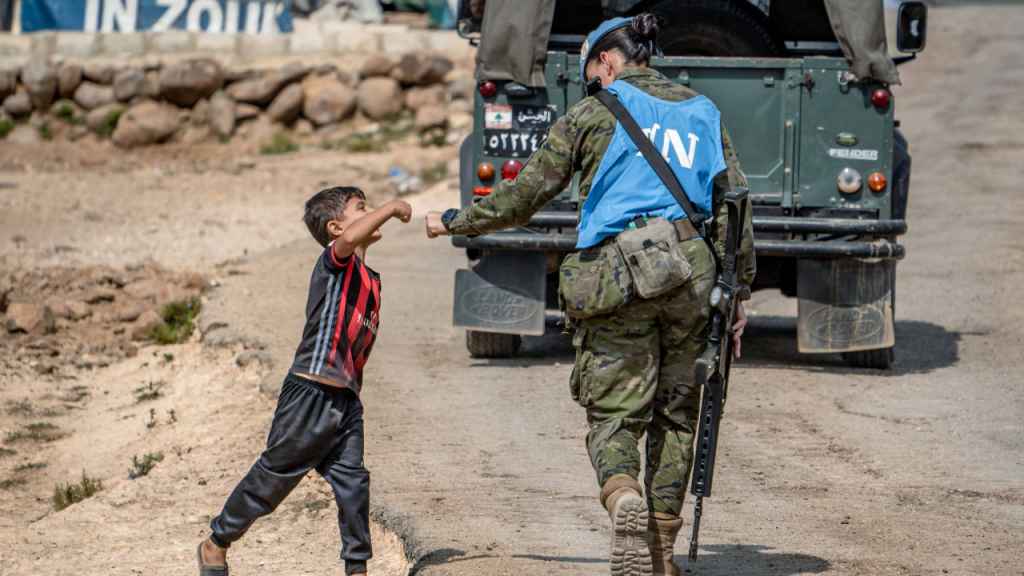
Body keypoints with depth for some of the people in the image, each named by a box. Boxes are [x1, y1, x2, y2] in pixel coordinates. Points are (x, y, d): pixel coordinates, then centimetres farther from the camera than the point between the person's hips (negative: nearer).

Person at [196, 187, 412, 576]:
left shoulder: (369, 279, 17)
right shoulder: (335, 260, -8)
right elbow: (350, 239, -34)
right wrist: (392, 208, -21)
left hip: (346, 400, 7)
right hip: (311, 394, -7)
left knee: (353, 484, 3)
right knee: (273, 476, 3)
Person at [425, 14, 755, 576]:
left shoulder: (593, 113, 6)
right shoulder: (702, 112, 17)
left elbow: (526, 194, 6)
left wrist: (456, 222, 19)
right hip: (692, 272, 3)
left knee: (614, 412, 1)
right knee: (675, 412, 13)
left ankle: (623, 499, -30)